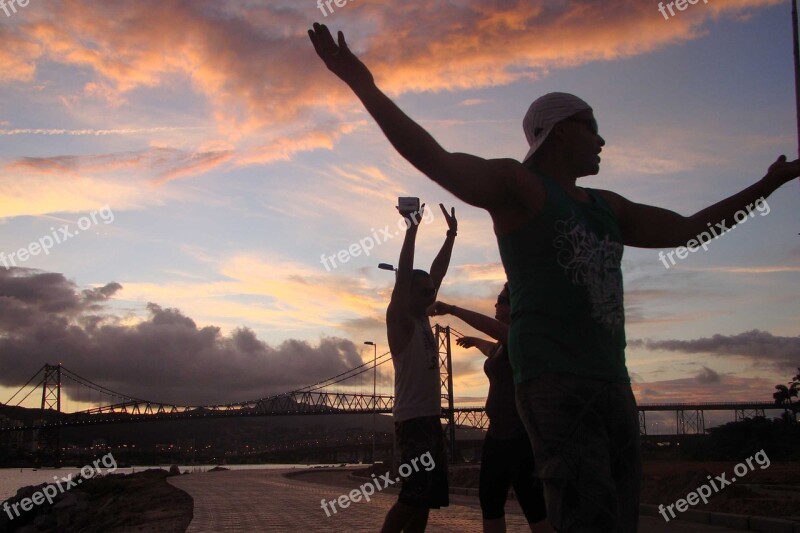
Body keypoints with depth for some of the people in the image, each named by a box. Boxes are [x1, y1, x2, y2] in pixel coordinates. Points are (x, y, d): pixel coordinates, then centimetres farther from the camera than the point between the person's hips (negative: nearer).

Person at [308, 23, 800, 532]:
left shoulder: (606, 206, 24)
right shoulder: (516, 184, 1)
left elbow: (683, 230, 30)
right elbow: (437, 160, -14)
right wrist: (365, 86, -24)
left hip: (612, 383, 8)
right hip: (553, 381, -8)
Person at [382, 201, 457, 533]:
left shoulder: (422, 319, 16)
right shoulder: (399, 320, -5)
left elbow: (437, 272, 19)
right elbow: (402, 276, -17)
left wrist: (451, 234, 18)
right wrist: (412, 228, -19)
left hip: (431, 419, 9)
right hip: (413, 420, -9)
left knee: (427, 498, 8)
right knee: (413, 497, -14)